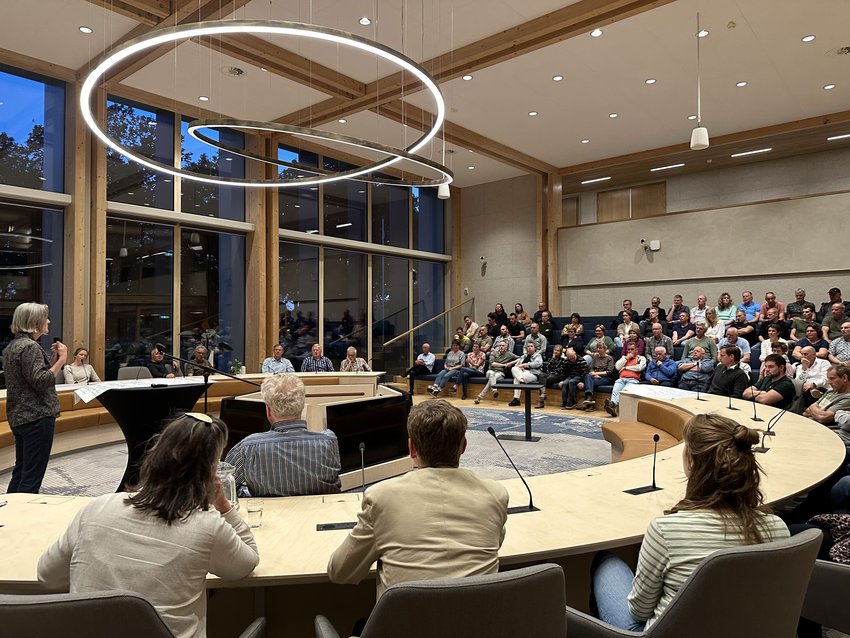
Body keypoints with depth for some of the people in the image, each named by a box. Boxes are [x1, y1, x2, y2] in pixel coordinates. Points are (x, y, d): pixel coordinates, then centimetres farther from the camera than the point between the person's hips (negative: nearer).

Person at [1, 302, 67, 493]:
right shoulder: (30, 346, -16)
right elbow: (41, 382, -24)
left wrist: (52, 358, 10)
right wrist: (61, 360, -21)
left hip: (18, 416, 10)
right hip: (37, 417, -10)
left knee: (20, 470, 18)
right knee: (32, 475, -4)